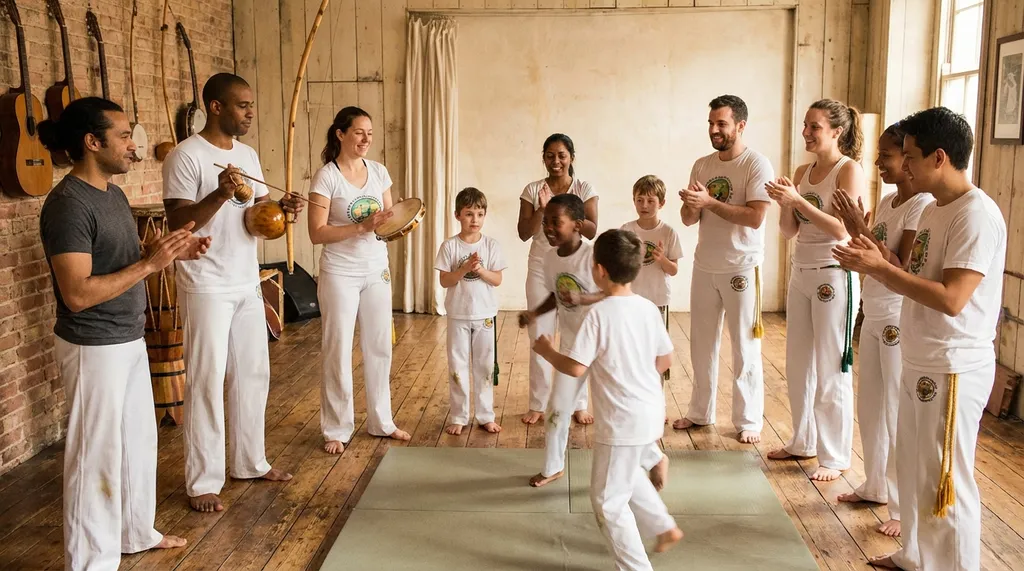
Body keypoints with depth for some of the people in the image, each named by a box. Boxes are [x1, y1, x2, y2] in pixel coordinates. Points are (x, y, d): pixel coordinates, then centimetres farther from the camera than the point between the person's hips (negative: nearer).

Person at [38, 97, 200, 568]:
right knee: (97, 454, 2)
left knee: (139, 439, 20)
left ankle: (136, 532, 37)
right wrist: (151, 264, -25)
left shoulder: (113, 194, 9)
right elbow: (78, 294, -26)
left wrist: (172, 252, 1)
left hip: (129, 340, 10)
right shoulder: (68, 204, -21)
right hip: (94, 348, -10)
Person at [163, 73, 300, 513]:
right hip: (207, 286, -7)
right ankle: (203, 481, 8)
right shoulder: (186, 156, -12)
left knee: (253, 373, 13)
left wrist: (280, 208, -7)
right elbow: (178, 222, -16)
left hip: (248, 283, 8)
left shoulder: (248, 155, 11)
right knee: (207, 381, -2)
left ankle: (250, 461, 28)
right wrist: (219, 195, -30)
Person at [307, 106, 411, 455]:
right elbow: (317, 233, -15)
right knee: (338, 351, 2)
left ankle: (381, 421, 25)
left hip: (377, 269, 5)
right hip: (340, 273, -5)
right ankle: (336, 429, 15)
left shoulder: (378, 172, 5)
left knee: (379, 347, 11)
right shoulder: (326, 177, -10)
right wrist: (362, 227, -25)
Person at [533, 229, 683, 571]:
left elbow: (575, 368, -20)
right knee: (629, 474, 32)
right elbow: (665, 360, 9)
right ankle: (665, 528, 38)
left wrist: (546, 352, -3)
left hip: (622, 421, -8)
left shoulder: (599, 314, -20)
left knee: (608, 500, 8)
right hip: (651, 412, 8)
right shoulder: (648, 308, 0)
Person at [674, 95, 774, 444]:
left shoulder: (757, 165, -10)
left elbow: (755, 218, -20)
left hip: (741, 268, -6)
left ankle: (749, 421, 12)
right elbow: (688, 219, 7)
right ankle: (700, 412, 24)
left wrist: (709, 201, -23)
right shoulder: (702, 165, 8)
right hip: (704, 267, 6)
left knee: (745, 348, 2)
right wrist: (691, 206, -16)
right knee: (702, 344, 12)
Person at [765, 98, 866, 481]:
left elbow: (841, 228, -18)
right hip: (801, 273, 7)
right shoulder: (803, 172, 10)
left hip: (834, 276, -7)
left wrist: (797, 201, -23)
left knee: (831, 370, -1)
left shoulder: (849, 170, -9)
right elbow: (789, 230, 8)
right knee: (798, 365, 14)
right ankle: (803, 442, 28)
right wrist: (785, 203, -10)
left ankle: (835, 457, 9)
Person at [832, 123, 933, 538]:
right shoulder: (887, 202, 11)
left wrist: (863, 230, -22)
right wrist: (856, 231, 2)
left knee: (898, 413, -3)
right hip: (873, 315, 9)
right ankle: (876, 486, 32)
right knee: (870, 407, 17)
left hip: (899, 320, -9)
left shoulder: (923, 205, -16)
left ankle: (905, 507, 8)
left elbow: (902, 268, -21)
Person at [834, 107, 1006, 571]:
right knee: (914, 471, 20)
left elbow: (951, 298, -26)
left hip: (953, 371, -9)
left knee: (945, 481, 2)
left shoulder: (977, 215, -20)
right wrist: (873, 262, -3)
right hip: (920, 364, 9)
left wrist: (880, 267, -22)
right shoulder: (933, 210, 10)